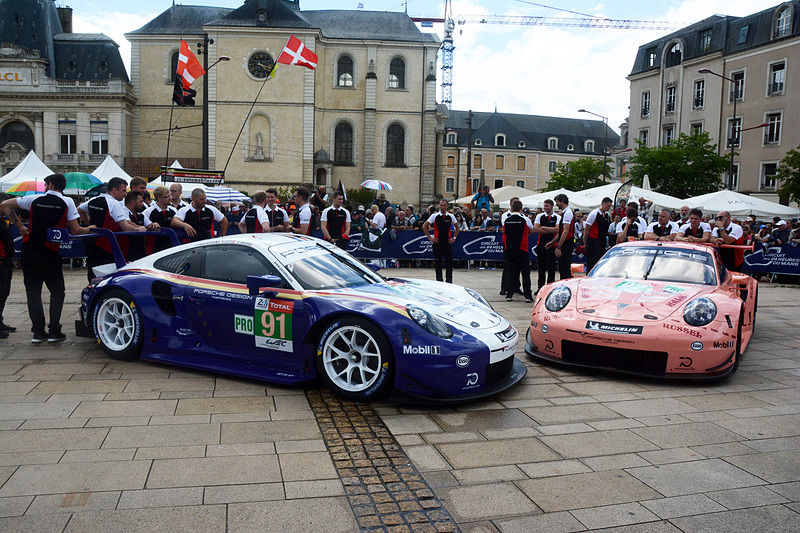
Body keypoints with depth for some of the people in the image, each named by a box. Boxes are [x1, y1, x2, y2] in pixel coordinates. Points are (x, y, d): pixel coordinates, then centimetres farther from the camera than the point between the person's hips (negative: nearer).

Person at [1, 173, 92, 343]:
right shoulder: (67, 202, -2)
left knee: (33, 291, 9)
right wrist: (89, 229, 13)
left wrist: (19, 225, 16)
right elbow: (75, 231, -6)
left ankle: (38, 332, 7)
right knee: (57, 292, 11)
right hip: (50, 254, -2)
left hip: (28, 251, 3)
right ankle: (54, 331, 6)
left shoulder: (34, 199, 5)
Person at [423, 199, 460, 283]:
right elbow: (424, 226, 3)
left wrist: (454, 238, 10)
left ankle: (449, 281, 6)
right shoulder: (434, 216, 0)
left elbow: (457, 227, 20)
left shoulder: (451, 216, 6)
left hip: (448, 242, 1)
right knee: (437, 263, 4)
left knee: (449, 263, -3)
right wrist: (430, 238, -1)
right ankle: (439, 280, 14)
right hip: (437, 243, -1)